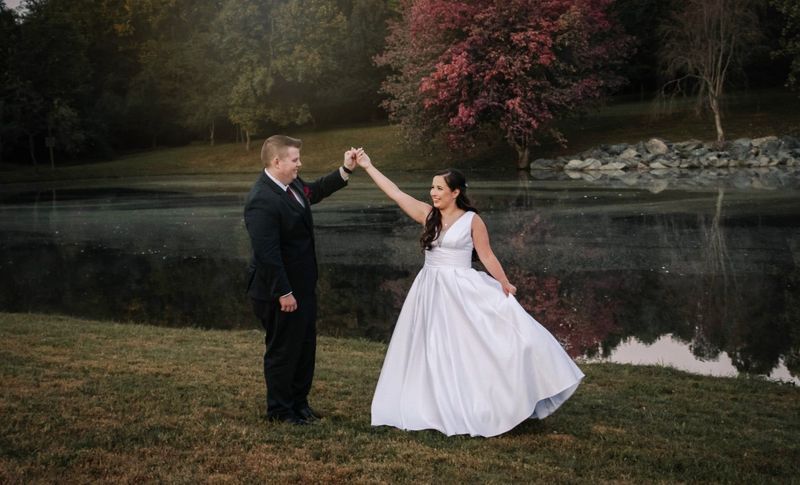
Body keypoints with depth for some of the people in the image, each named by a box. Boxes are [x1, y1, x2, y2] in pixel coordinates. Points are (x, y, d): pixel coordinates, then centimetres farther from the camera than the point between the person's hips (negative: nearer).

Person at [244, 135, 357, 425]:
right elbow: (266, 252, -28)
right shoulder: (262, 200, -26)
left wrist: (345, 170, 15)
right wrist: (283, 293, -25)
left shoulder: (292, 184, 2)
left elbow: (315, 191, 25)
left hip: (303, 285, 10)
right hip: (282, 291, -10)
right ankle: (279, 410, 23)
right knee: (283, 349, 6)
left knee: (305, 346, 20)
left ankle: (299, 402, 36)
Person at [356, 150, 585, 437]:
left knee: (470, 348, -6)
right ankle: (440, 409, 16)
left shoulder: (472, 220, -5)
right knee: (434, 352, 7)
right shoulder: (427, 215, 5)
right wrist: (368, 166, 6)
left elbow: (487, 256, -3)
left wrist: (505, 285, -9)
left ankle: (479, 409, 5)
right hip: (431, 290, 4)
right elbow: (395, 193, 6)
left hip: (461, 290, -4)